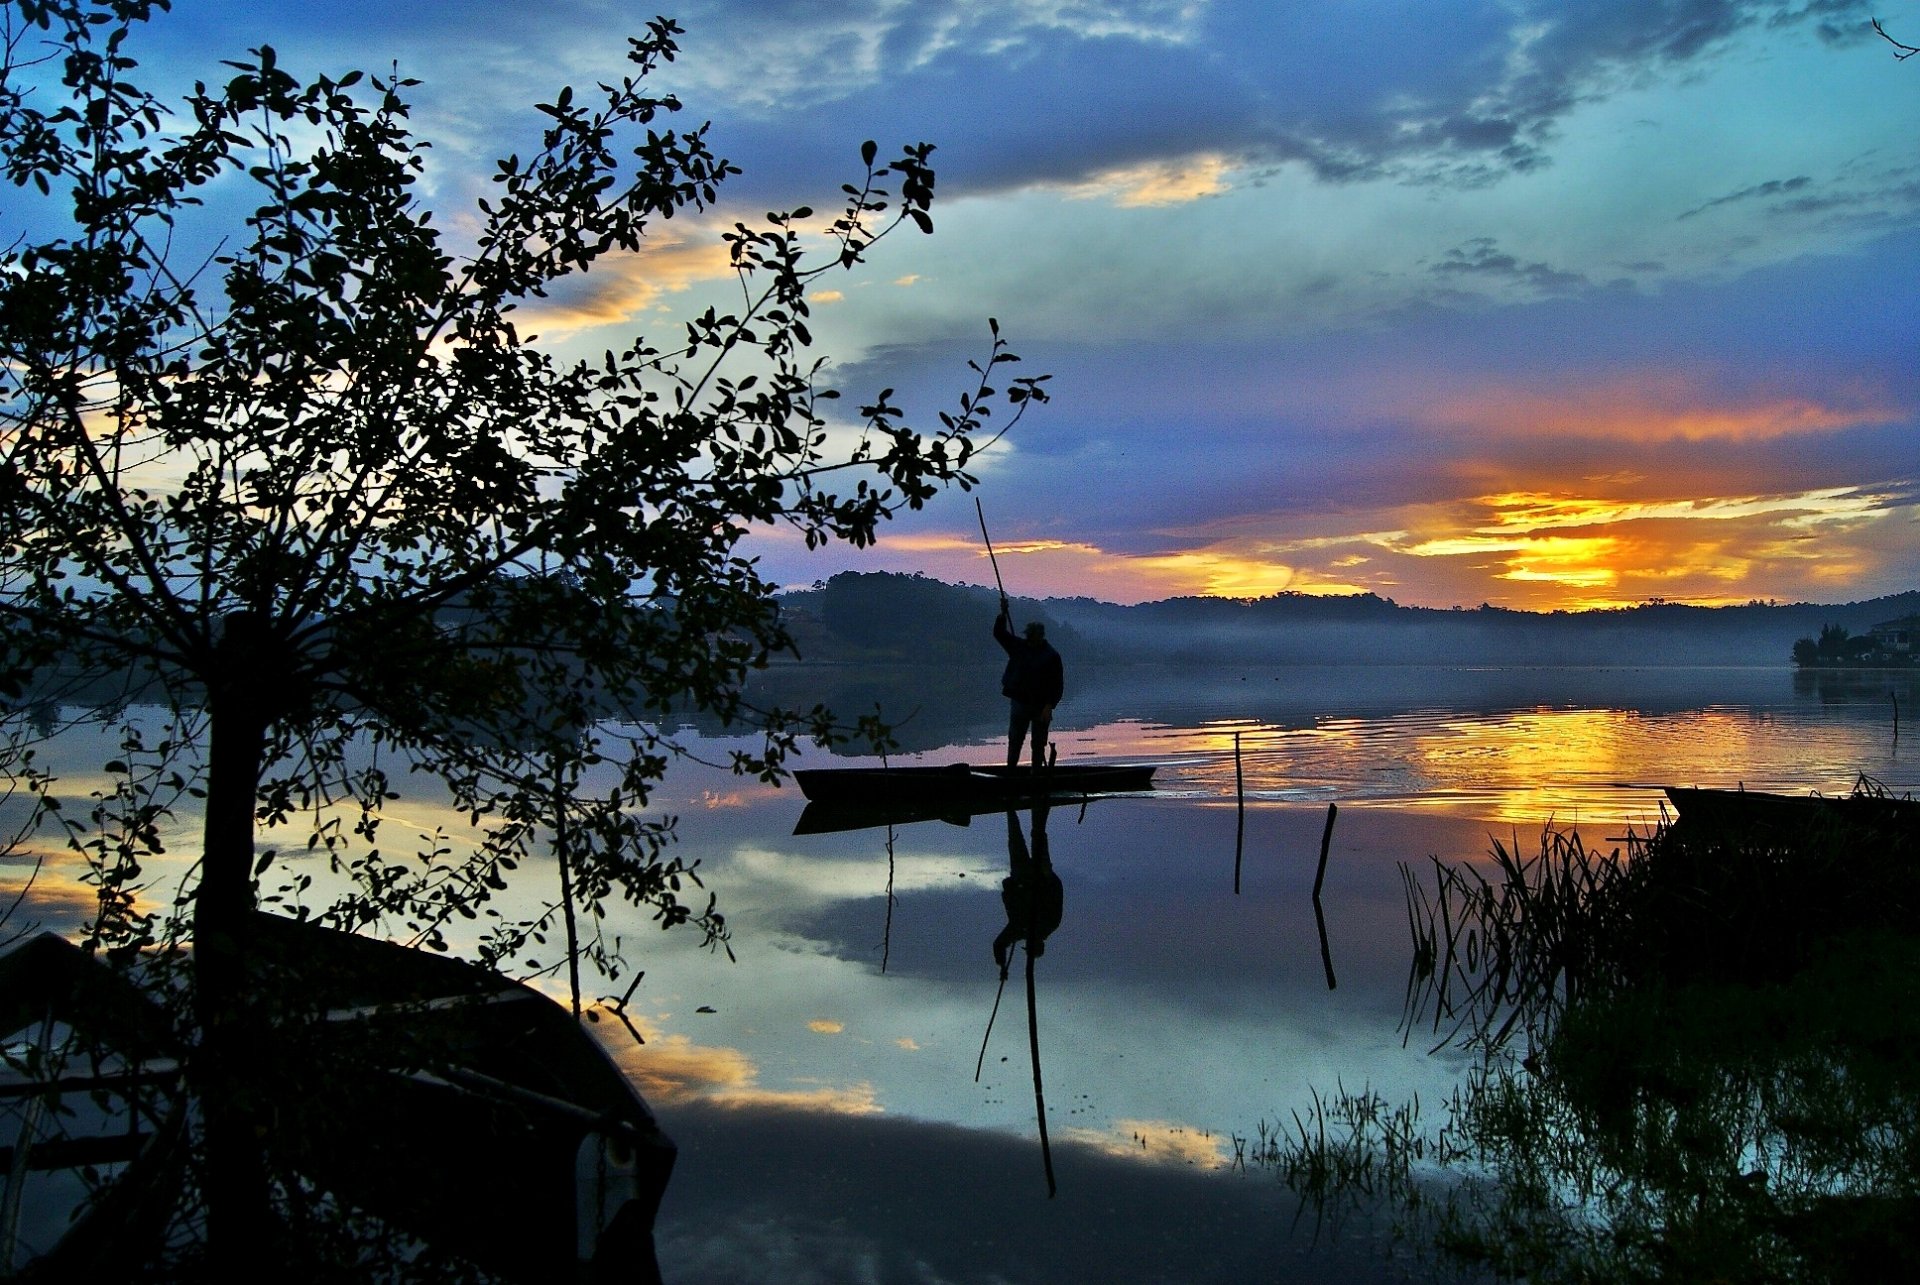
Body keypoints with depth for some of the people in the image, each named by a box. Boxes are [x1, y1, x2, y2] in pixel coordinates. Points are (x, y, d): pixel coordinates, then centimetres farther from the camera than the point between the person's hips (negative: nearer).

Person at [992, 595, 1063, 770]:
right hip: (1020, 703, 4)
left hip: (1041, 707, -3)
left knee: (1038, 744, 4)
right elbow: (999, 633, 6)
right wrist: (1003, 614, -9)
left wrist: (1049, 707, -17)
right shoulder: (1019, 646, 5)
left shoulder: (1051, 656, -8)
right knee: (1014, 741, 3)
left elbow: (1058, 684, -10)